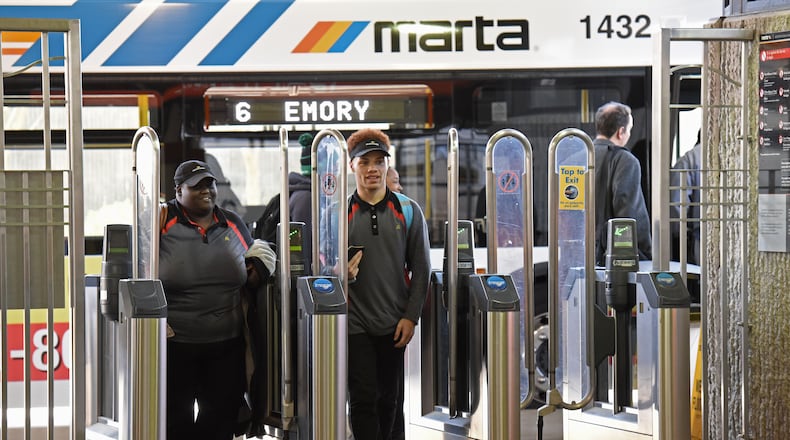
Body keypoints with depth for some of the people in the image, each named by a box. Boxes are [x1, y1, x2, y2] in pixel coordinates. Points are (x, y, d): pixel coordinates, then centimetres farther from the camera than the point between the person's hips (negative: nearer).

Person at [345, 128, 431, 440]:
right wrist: (341, 274, -17)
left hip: (394, 323, 2)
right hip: (355, 323, -2)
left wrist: (410, 316, -2)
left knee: (388, 399, 10)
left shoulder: (408, 211, 5)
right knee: (363, 399, -7)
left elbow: (421, 269, 6)